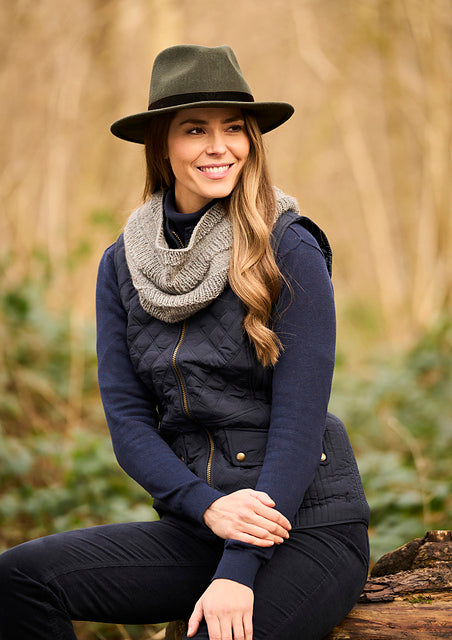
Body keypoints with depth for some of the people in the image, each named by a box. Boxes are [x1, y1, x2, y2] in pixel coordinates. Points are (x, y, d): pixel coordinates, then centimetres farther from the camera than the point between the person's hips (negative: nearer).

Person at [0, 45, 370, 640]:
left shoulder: (289, 250, -8)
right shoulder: (122, 265, 6)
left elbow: (300, 419, -13)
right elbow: (127, 418, 3)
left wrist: (240, 570, -20)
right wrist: (208, 505, -15)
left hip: (310, 528, -4)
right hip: (194, 524, 5)